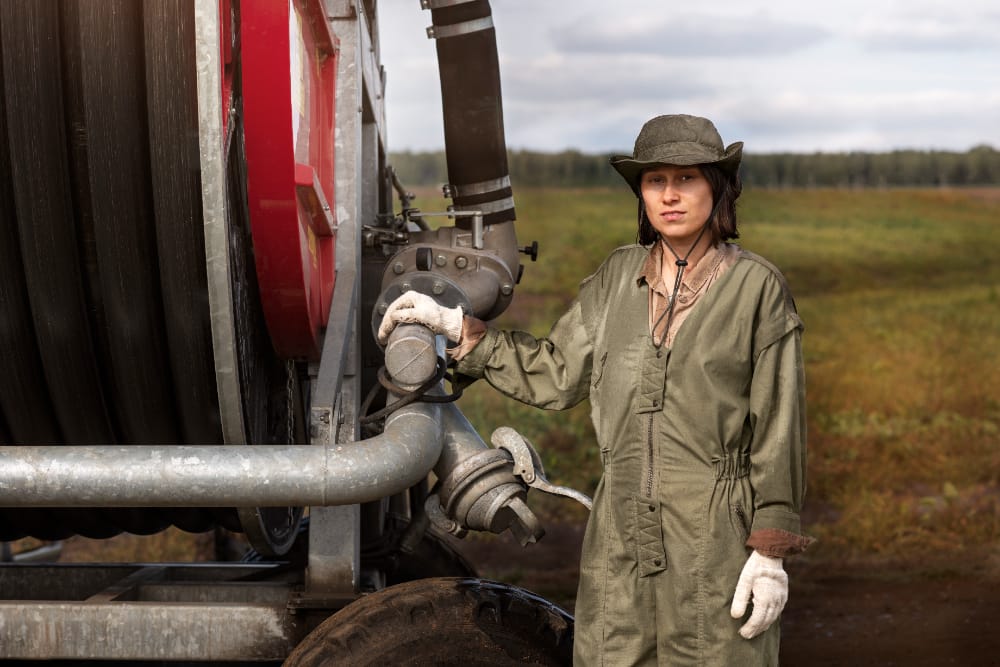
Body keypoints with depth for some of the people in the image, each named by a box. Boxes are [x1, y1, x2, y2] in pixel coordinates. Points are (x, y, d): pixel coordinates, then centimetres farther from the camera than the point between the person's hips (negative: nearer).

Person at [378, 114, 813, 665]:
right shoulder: (618, 277, 7)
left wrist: (772, 552, -8)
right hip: (620, 536, 4)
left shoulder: (757, 287, -4)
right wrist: (455, 327, 9)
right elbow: (555, 374, 13)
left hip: (717, 538, -3)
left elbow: (777, 431, -4)